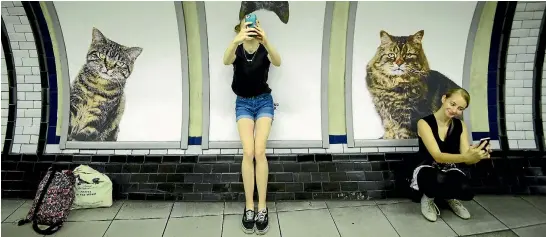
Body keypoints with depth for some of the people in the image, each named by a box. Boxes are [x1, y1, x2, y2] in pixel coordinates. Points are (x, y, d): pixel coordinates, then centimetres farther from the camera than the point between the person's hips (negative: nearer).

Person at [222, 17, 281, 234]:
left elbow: (278, 62, -30)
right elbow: (226, 61, -29)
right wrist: (236, 41, -49)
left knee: (260, 151, -16)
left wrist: (266, 41, -48)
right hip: (243, 103, 1)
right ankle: (249, 207, -8)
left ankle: (262, 208, -10)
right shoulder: (237, 51, -5)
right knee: (248, 152, -15)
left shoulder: (264, 50, -7)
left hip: (264, 102, -1)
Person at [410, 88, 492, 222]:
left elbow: (467, 159, -8)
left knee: (466, 189, -31)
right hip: (427, 170, -4)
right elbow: (438, 156, -27)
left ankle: (450, 198, 8)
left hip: (450, 171, 4)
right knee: (440, 180, -40)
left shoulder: (460, 126, 0)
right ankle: (428, 198, -3)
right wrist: (466, 157, -44)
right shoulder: (424, 123, -16)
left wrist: (479, 155, -32)